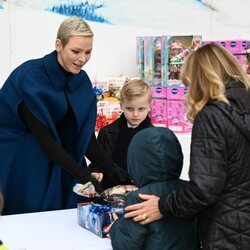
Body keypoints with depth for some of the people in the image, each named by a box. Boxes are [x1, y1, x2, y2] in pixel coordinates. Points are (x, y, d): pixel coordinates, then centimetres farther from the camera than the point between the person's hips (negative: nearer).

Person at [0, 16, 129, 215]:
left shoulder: (82, 81, -1)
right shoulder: (31, 78, -20)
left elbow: (85, 136, -1)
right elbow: (43, 137, -23)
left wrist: (111, 168, -15)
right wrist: (82, 175, -27)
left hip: (54, 162, 6)